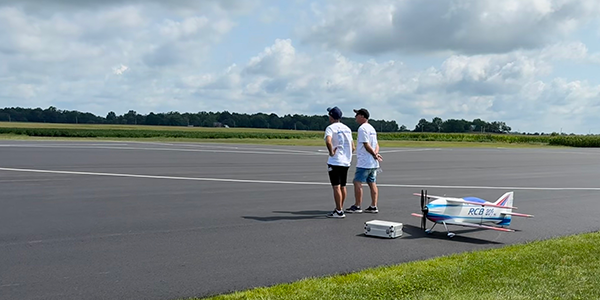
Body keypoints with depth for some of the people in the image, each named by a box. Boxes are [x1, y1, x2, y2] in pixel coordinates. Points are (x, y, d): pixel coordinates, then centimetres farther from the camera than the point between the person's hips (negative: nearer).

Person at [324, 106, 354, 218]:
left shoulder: (330, 128, -10)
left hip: (335, 162, -8)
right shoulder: (347, 129, 14)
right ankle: (340, 209, 23)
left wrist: (331, 152, -18)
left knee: (336, 187, -6)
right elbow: (352, 147, 19)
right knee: (343, 186, 14)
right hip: (346, 161, 8)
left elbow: (328, 141, -30)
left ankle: (339, 211, -6)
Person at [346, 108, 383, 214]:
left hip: (364, 163, -9)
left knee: (357, 182, -3)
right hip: (373, 163, 9)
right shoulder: (372, 128, 17)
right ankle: (373, 206, 10)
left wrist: (374, 155, -9)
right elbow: (376, 144, 14)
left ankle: (357, 206, -1)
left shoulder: (362, 128, -13)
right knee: (372, 183, 9)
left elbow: (366, 145, -18)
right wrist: (376, 153, -3)